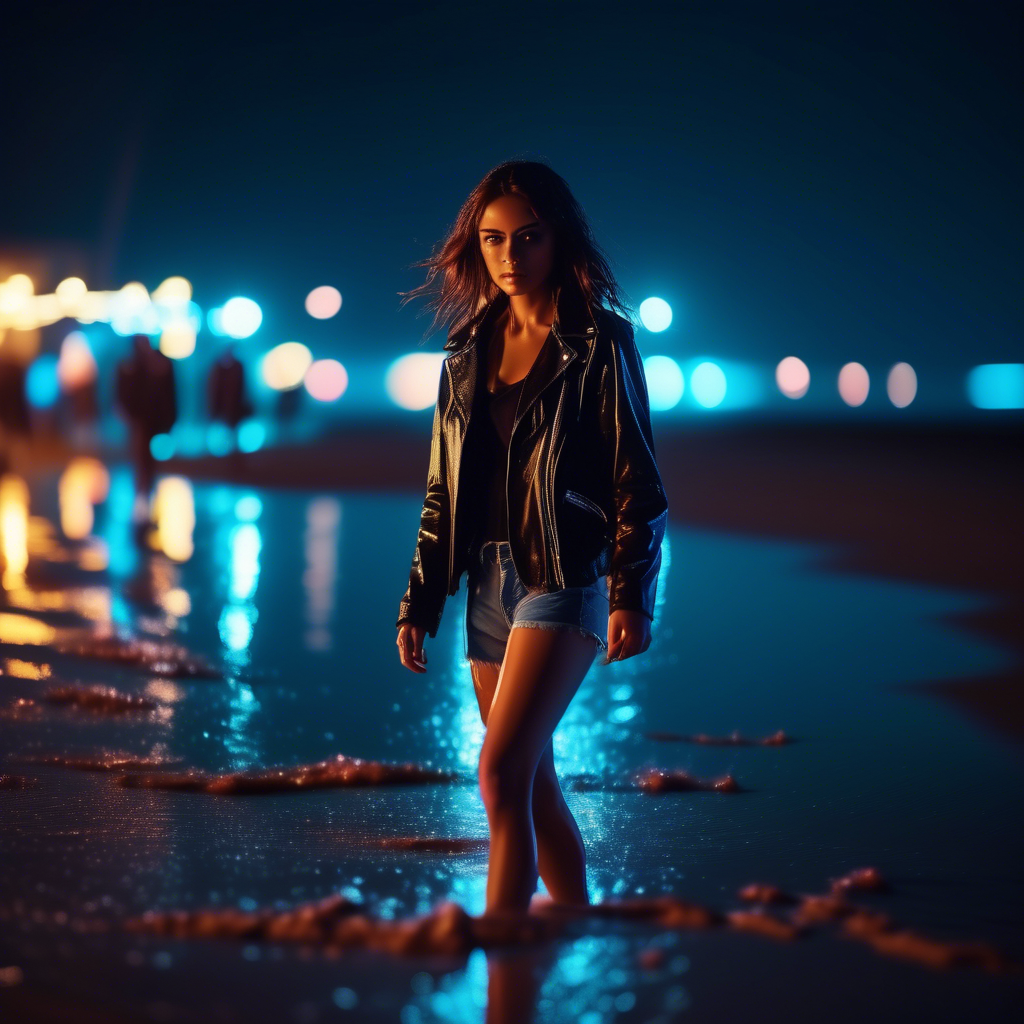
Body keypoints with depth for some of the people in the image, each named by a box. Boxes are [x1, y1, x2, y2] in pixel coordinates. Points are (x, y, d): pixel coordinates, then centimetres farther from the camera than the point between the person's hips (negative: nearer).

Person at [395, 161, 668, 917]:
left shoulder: (601, 344, -4)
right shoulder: (469, 352, 12)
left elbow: (637, 480, -7)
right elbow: (443, 490, 15)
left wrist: (632, 596, -16)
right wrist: (418, 606, 12)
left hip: (565, 579, -6)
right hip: (488, 583, 6)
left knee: (501, 770, -17)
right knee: (534, 781, 12)